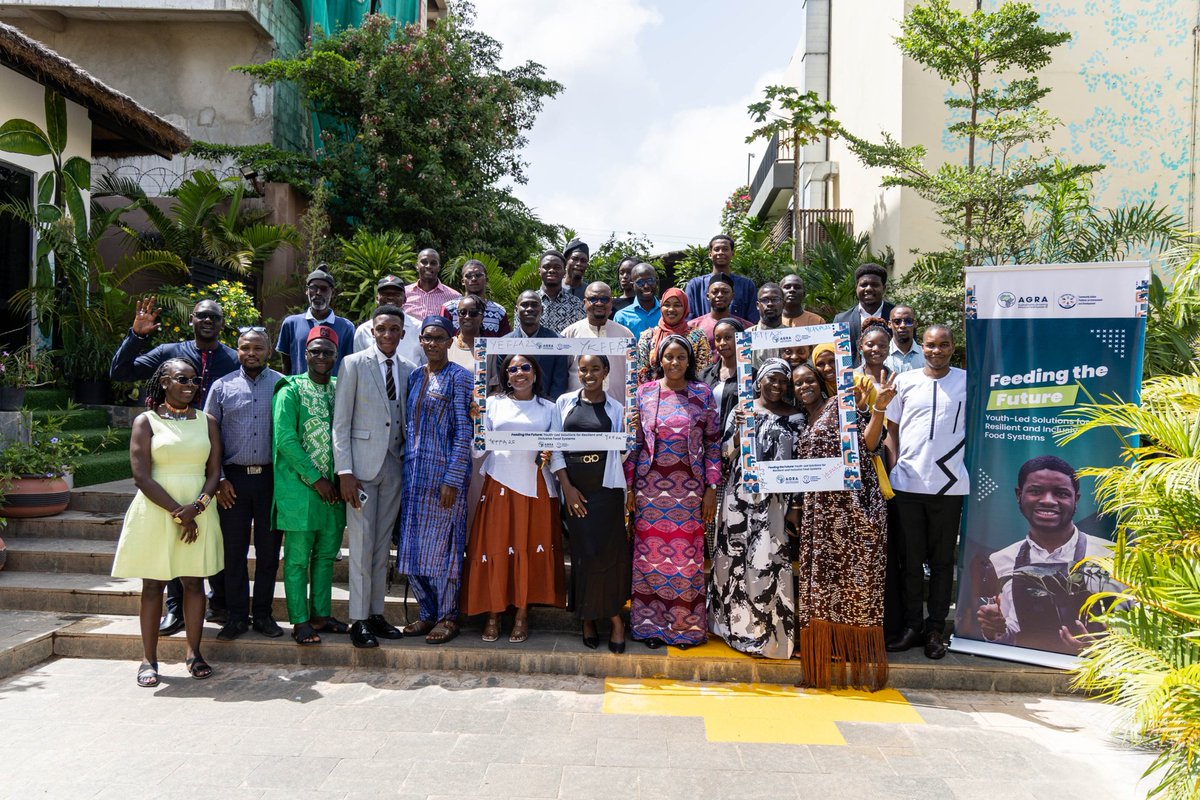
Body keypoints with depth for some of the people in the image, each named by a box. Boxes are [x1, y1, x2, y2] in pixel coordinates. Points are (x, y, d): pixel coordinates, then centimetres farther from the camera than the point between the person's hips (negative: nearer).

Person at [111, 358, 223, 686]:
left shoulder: (206, 421, 8)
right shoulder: (146, 421, -1)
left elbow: (214, 471, 4)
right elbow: (142, 476, -8)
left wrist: (196, 506, -12)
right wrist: (177, 512, -14)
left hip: (198, 511, 2)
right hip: (155, 511, -2)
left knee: (194, 582, 5)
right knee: (153, 584, 4)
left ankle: (194, 653, 15)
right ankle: (149, 659, 13)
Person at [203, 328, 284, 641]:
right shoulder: (222, 386, 5)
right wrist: (218, 480, 0)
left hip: (271, 477, 0)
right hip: (233, 479, 1)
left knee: (269, 550, 6)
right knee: (234, 550, 6)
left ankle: (263, 614, 18)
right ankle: (237, 616, 17)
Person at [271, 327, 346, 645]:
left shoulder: (340, 389, 10)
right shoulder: (291, 390, -6)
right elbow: (285, 439, -13)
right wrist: (315, 478, -14)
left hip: (333, 488, 6)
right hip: (300, 487, -5)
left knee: (326, 554, 12)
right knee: (298, 557, 2)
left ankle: (321, 615, 23)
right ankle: (299, 621, 10)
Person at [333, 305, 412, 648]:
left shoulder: (408, 371, 10)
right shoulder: (355, 364, -3)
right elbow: (340, 422, -6)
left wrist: (408, 462, 3)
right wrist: (344, 471, -12)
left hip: (394, 465, 4)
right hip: (363, 463, -4)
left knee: (383, 544, 10)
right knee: (361, 544, -2)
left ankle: (376, 613, 20)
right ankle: (358, 620, 7)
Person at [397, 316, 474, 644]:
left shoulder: (459, 377, -6)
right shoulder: (415, 376, 13)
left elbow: (464, 432, -11)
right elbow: (410, 426, 16)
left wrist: (452, 479, -16)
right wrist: (407, 468, 9)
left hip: (444, 473, -6)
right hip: (415, 472, 6)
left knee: (442, 544, 1)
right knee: (413, 547, 8)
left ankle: (448, 617, 15)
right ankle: (428, 613, 23)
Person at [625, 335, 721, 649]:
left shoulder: (703, 394, 2)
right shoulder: (644, 393, 3)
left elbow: (713, 443, 3)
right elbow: (634, 442, 6)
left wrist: (712, 488, -2)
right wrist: (629, 487, 2)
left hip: (689, 487, 0)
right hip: (650, 484, 1)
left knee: (686, 553, 3)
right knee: (651, 552, 4)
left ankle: (685, 624, 18)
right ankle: (651, 623, 18)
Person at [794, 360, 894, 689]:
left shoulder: (841, 404, 1)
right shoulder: (803, 421, 20)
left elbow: (866, 444, -10)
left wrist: (879, 408, -22)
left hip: (851, 503, -6)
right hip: (819, 509, 7)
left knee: (853, 573, -3)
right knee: (823, 577, 6)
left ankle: (858, 658, 6)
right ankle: (826, 656, 14)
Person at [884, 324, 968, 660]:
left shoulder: (967, 382, 2)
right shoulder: (904, 381, 6)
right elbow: (891, 427, 12)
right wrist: (894, 464, 2)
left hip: (949, 484, -1)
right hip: (908, 482, 1)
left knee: (942, 559, 8)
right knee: (911, 557, 8)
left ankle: (935, 630, 18)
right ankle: (912, 626, 19)